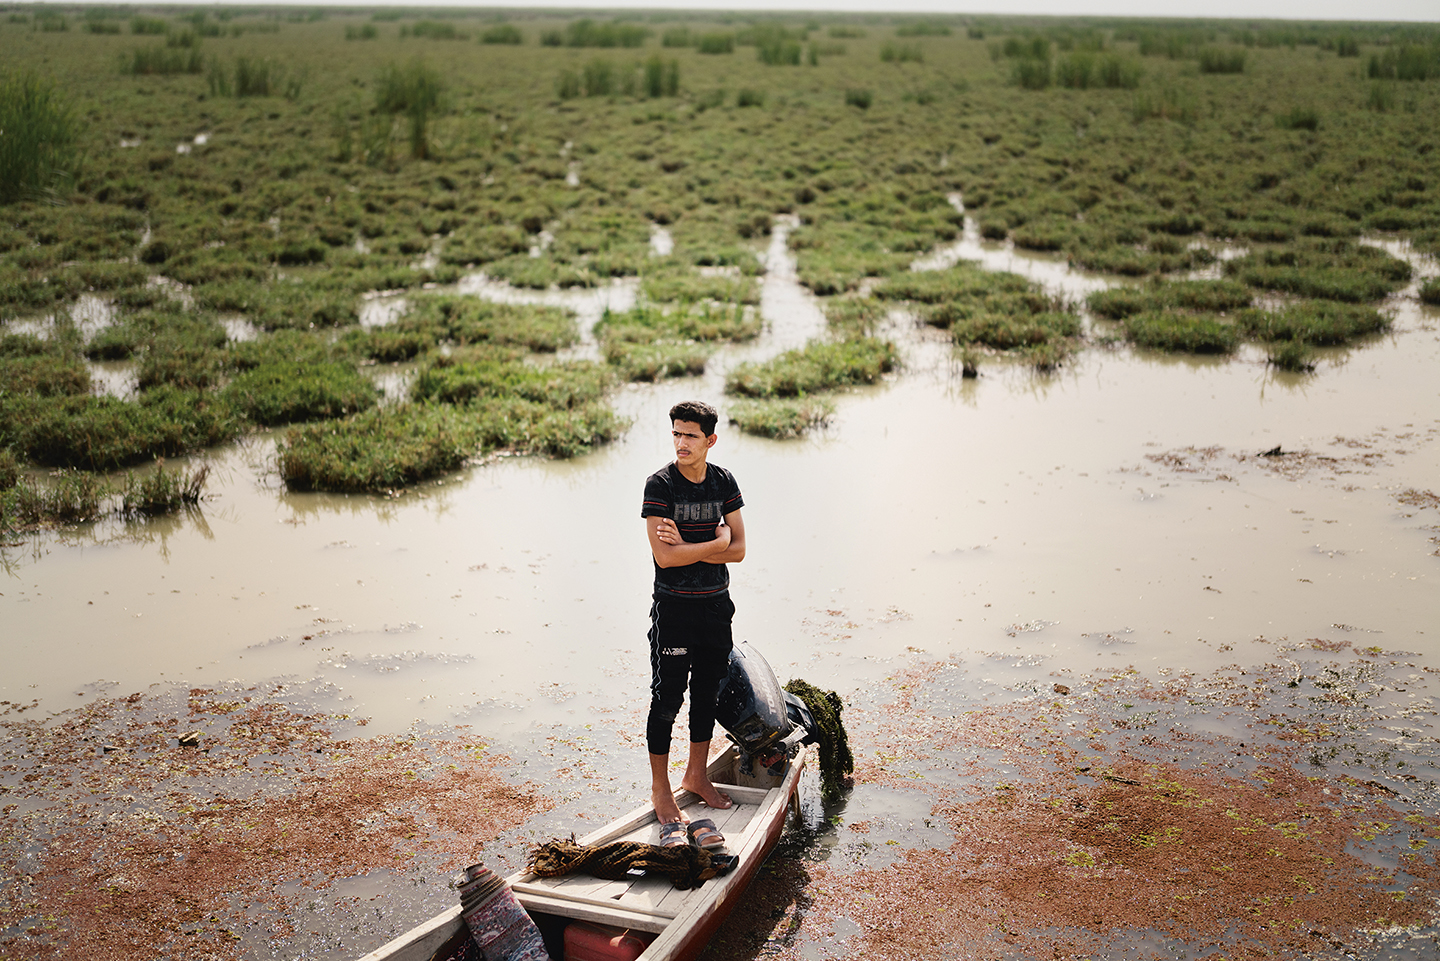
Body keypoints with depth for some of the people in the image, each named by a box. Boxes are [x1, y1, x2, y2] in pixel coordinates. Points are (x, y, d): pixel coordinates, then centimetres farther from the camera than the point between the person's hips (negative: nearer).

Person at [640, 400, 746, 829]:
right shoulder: (660, 484, -13)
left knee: (708, 692, 15)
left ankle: (696, 775, 32)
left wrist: (686, 546, -15)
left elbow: (738, 550, -3)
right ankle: (660, 788, 15)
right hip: (674, 606, -5)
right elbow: (664, 556, -21)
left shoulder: (724, 482, 2)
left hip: (716, 604, 5)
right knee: (667, 698, 2)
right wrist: (716, 543, -13)